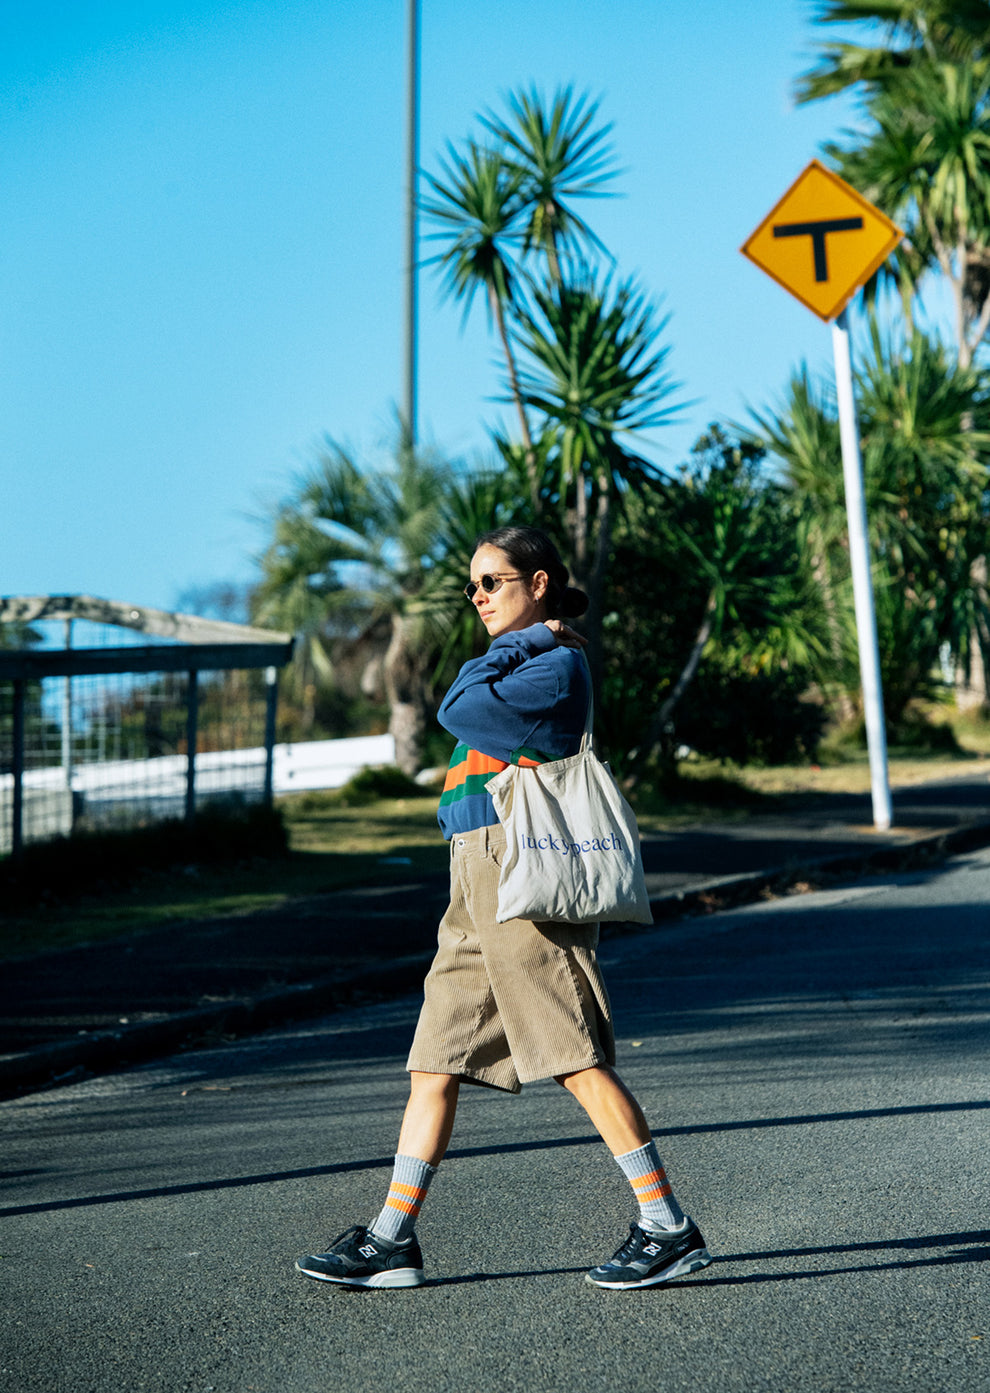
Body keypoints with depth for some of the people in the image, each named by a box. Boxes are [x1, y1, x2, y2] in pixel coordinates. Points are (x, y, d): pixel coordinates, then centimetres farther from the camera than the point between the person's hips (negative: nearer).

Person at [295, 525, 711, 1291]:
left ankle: (670, 1228, -4)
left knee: (579, 1062, -9)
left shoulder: (557, 666, -8)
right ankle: (392, 1241, 11)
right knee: (434, 1061, 7)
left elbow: (459, 708, -14)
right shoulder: (522, 663, 21)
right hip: (477, 880, 10)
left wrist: (527, 635, -7)